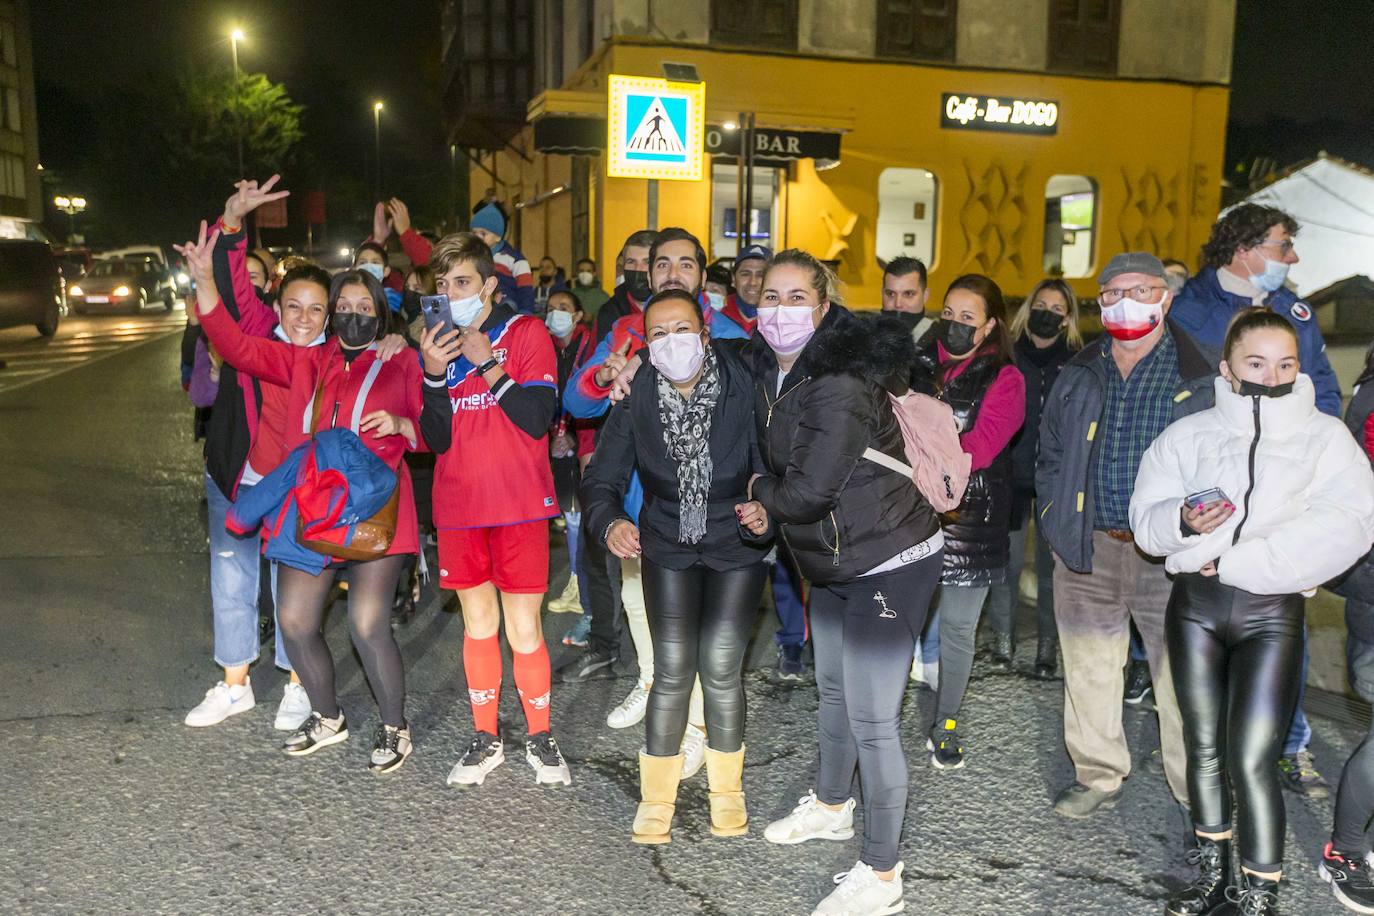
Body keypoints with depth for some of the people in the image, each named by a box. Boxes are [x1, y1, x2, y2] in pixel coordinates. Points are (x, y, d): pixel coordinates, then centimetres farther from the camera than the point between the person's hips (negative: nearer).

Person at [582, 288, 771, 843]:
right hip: (667, 548, 1)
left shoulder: (743, 391, -21)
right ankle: (656, 799, 21)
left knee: (721, 671, -1)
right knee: (672, 673, 0)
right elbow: (602, 480, -12)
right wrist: (609, 521, -32)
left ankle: (727, 794, 24)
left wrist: (767, 513, -33)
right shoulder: (637, 399, -15)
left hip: (736, 548, -1)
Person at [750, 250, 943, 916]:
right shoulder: (770, 371, 3)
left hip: (887, 563, -10)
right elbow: (771, 461, 17)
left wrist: (760, 492, -9)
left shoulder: (839, 385, -26)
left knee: (872, 719, -5)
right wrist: (771, 495, 0)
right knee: (833, 687, 25)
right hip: (834, 561, 10)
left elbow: (808, 492, -26)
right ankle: (831, 807, 48)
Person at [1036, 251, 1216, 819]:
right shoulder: (1078, 375, 12)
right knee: (1089, 669, 12)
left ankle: (1200, 794, 18)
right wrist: (1055, 518, 9)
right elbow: (1049, 452, 19)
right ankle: (1097, 775, 29)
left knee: (1183, 675, 1)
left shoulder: (1201, 377, 0)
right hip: (1087, 551, 4)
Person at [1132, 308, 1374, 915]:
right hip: (1195, 604, 3)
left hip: (1272, 613, -2)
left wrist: (1233, 561, -18)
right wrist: (1183, 521, -23)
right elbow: (1146, 521, 1)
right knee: (1204, 747, 12)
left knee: (1251, 759, -8)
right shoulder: (1189, 435, 7)